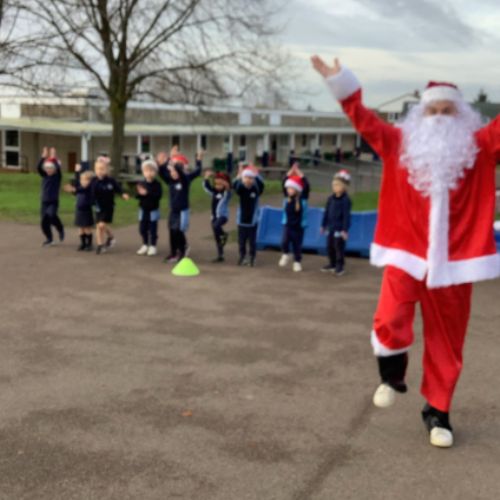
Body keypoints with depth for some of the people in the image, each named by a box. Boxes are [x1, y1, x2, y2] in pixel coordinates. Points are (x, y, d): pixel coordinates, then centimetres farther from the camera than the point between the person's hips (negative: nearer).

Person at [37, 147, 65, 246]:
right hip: (44, 202, 5)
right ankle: (49, 239, 20)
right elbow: (38, 168, -9)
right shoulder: (44, 176, 7)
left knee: (51, 215, -31)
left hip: (54, 202, -5)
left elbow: (58, 168, -23)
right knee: (44, 221, 3)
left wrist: (53, 158, -23)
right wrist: (43, 157, -18)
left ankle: (60, 229, -5)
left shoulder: (57, 176, -4)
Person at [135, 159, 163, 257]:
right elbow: (137, 196, -2)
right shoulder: (141, 183, 0)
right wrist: (140, 193, -24)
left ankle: (152, 246, 11)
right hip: (143, 209, 4)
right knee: (142, 229, 10)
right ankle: (145, 245, 24)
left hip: (153, 210, -4)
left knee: (152, 229, 1)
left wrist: (147, 193, -29)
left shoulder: (157, 184, -11)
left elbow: (158, 195, -23)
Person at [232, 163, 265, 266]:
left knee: (252, 241, 3)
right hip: (242, 220, 2)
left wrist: (256, 175, -44)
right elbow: (234, 185, -26)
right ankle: (242, 257, 25)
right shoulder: (240, 189, -5)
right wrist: (239, 175, -42)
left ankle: (252, 258, 15)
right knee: (241, 241, 9)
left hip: (253, 220, -1)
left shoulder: (256, 190, -7)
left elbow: (261, 185, -28)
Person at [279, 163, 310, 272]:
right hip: (287, 224, 2)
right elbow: (284, 183, -6)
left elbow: (306, 186, -19)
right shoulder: (287, 197, -1)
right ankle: (285, 255, 11)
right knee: (285, 242, -16)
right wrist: (291, 170, -12)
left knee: (297, 246, 6)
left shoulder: (302, 198, -9)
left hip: (299, 226, -2)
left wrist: (298, 171, -18)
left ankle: (297, 262, 23)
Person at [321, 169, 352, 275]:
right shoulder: (331, 199, 7)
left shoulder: (345, 200, -13)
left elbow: (346, 215, -15)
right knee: (330, 246, 13)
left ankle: (340, 266, 8)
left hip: (340, 229, -7)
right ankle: (332, 264, 27)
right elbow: (326, 212, 14)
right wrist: (324, 225, 17)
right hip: (331, 227, 7)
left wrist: (345, 229, -18)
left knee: (339, 247, -3)